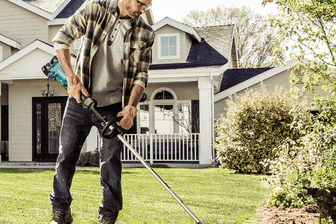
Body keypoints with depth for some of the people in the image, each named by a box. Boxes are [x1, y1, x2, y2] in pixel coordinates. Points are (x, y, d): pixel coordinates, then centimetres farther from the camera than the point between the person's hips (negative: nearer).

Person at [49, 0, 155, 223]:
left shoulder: (146, 34, -1)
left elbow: (141, 75, -1)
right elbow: (61, 40, -3)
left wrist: (131, 107, -15)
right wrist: (72, 78, -11)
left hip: (113, 106, 0)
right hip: (80, 98, 0)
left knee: (111, 161, 0)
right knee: (66, 154, 6)